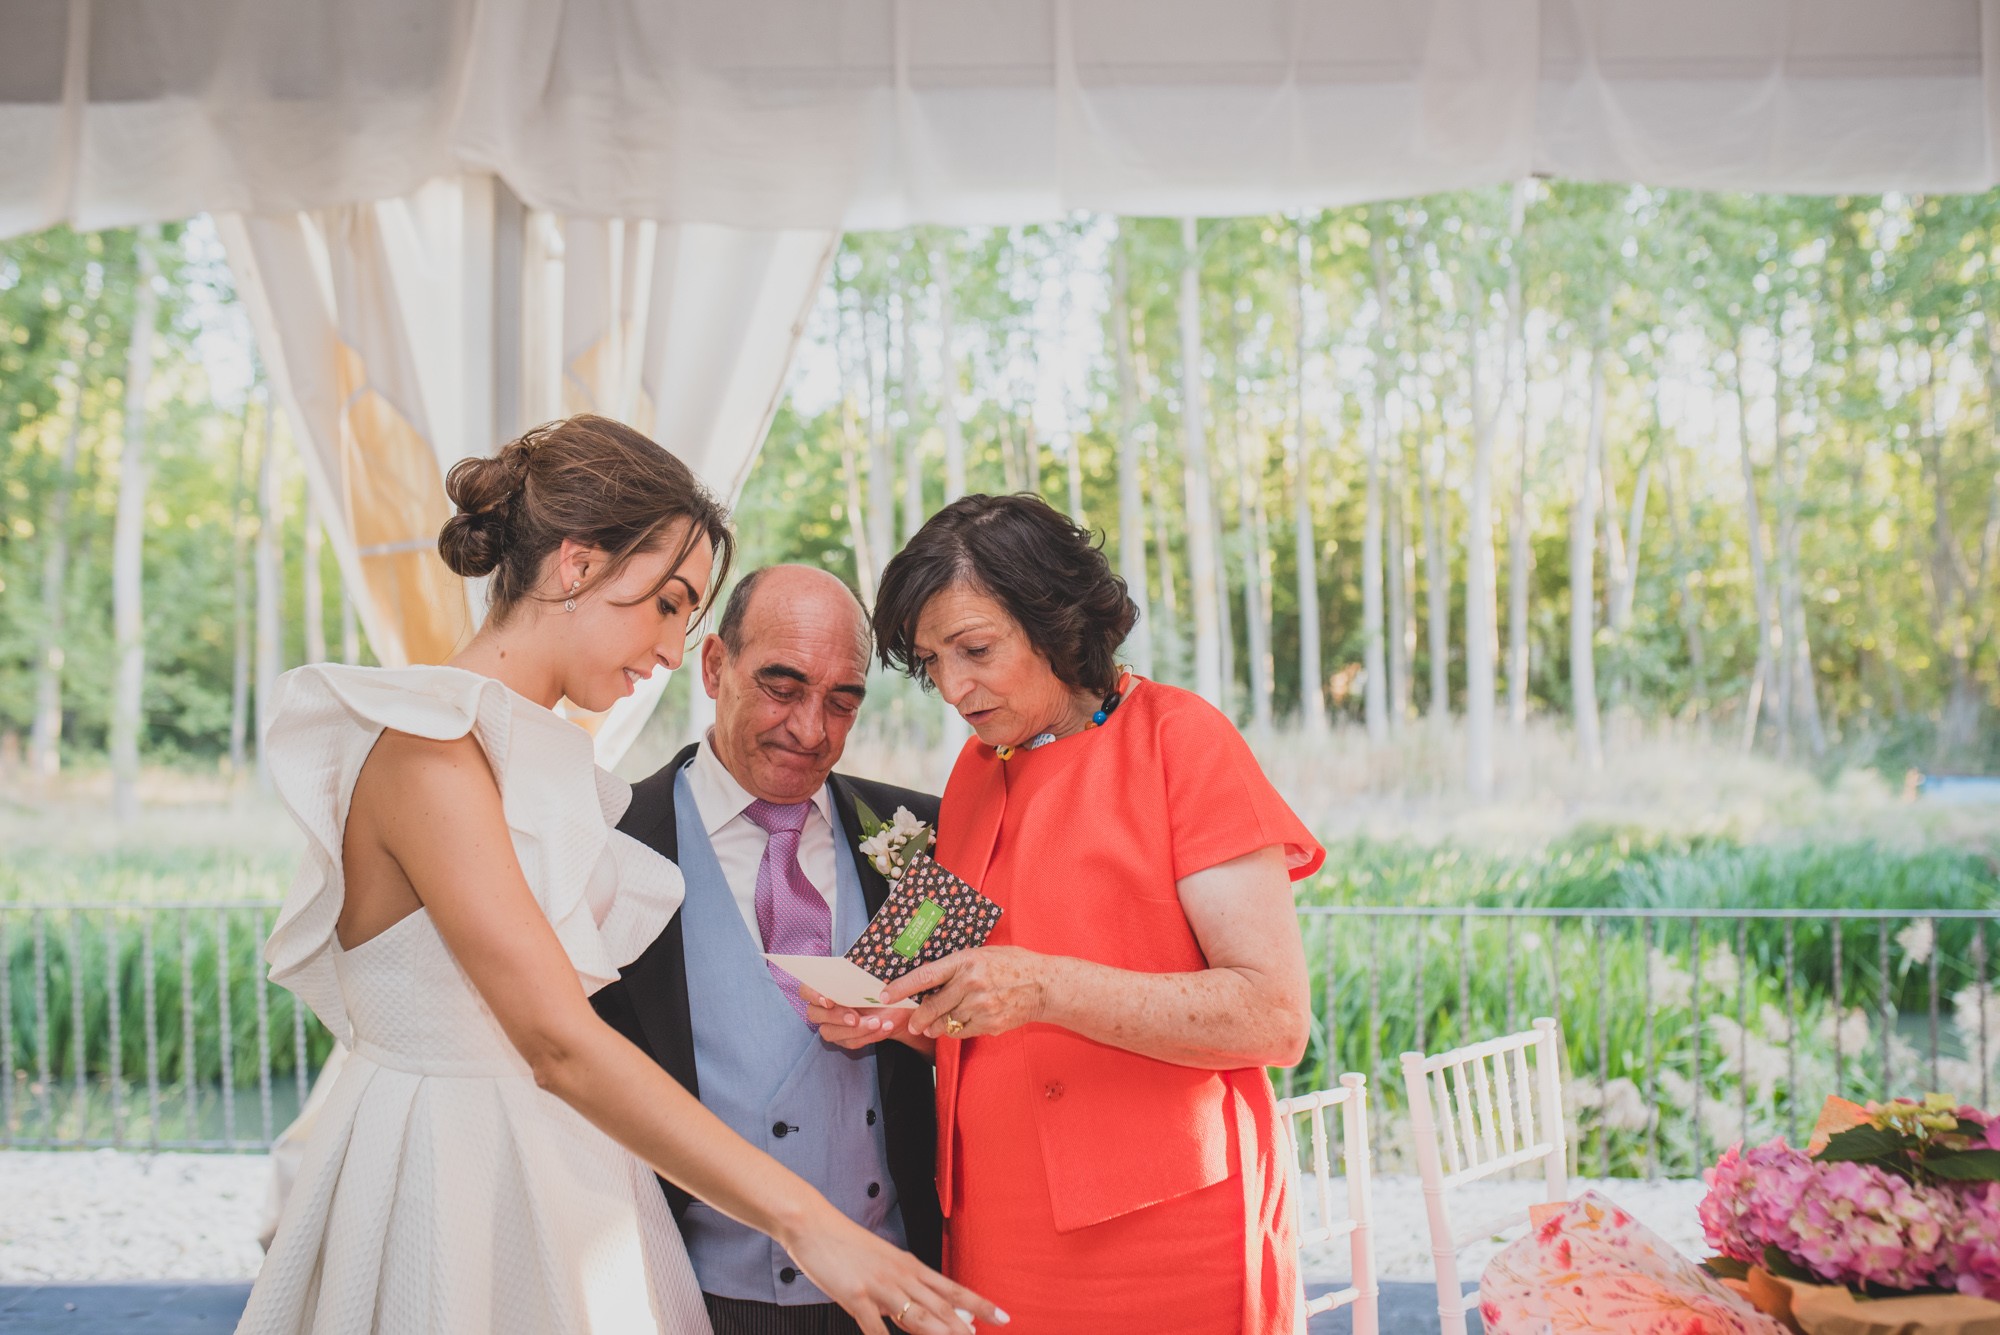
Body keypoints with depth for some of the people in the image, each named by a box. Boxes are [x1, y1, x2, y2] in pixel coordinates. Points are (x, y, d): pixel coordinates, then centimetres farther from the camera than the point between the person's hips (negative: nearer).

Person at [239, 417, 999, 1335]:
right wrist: (805, 1221, -28)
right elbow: (561, 1043, -26)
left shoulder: (536, 755, 10)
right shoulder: (424, 752, -18)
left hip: (555, 1171, 9)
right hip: (455, 1181, -9)